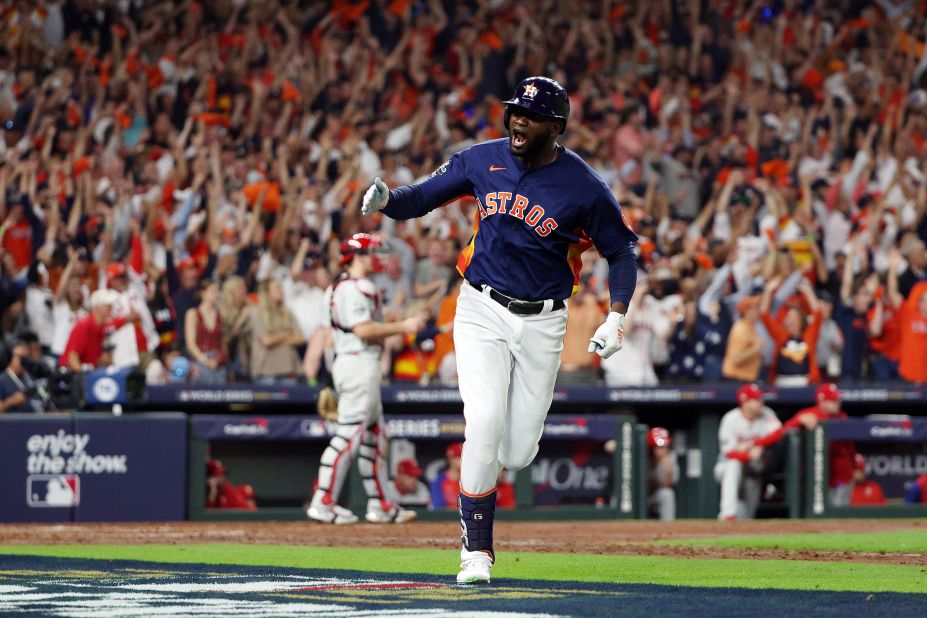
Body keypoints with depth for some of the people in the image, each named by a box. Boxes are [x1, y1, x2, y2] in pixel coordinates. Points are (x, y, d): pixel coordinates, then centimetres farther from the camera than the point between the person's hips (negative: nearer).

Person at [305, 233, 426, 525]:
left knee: (374, 433, 14)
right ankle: (323, 503, -11)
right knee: (349, 433, -11)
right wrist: (403, 327, -17)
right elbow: (363, 329, -22)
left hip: (347, 361, 11)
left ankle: (380, 504, 17)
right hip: (359, 362, -11)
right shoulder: (355, 288, -13)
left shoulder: (338, 287, 19)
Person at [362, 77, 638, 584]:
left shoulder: (583, 186, -9)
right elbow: (420, 198, 4)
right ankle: (476, 551, -7)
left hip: (541, 323, 0)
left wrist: (616, 319, -11)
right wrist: (384, 200, -19)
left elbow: (620, 251, 1)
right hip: (483, 313, 0)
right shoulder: (483, 160, -2)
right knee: (484, 424, -18)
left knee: (518, 454, 0)